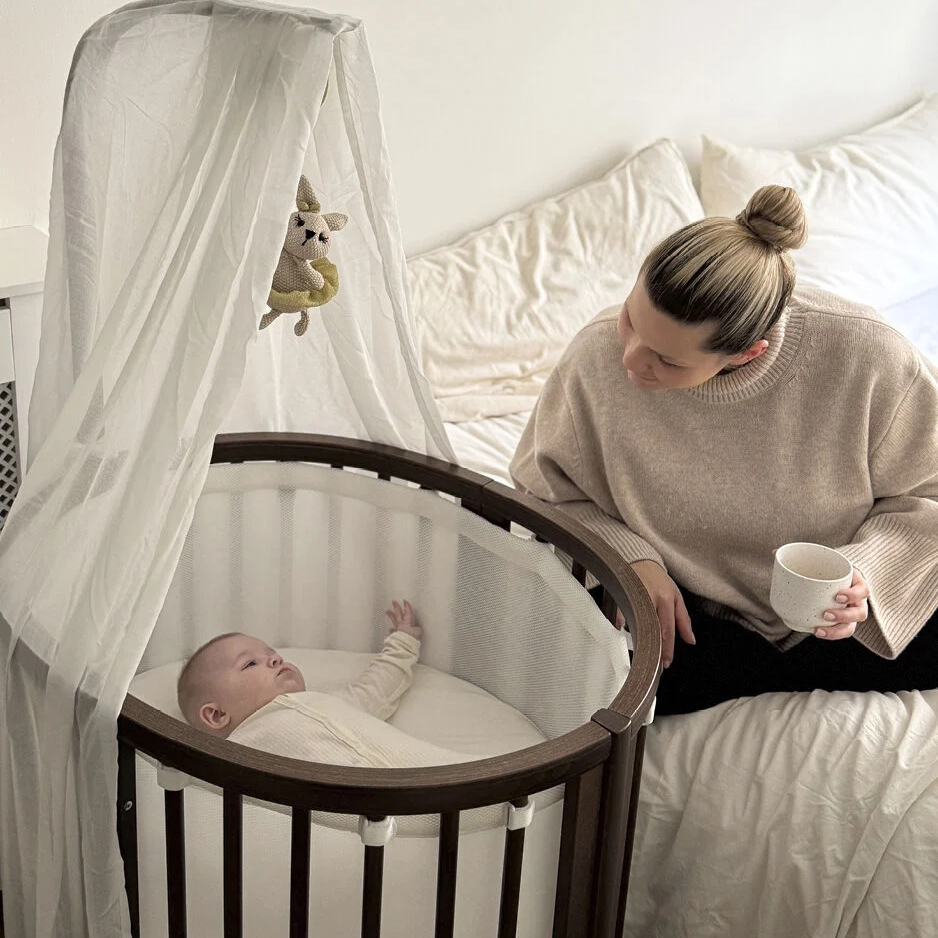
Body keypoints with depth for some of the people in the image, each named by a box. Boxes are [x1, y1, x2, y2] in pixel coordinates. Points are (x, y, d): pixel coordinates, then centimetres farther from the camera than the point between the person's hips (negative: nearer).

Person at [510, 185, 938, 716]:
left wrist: (865, 571, -27)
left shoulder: (865, 356, -26)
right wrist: (631, 557, -21)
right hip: (684, 608, 2)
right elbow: (544, 489, -4)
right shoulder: (599, 357, -21)